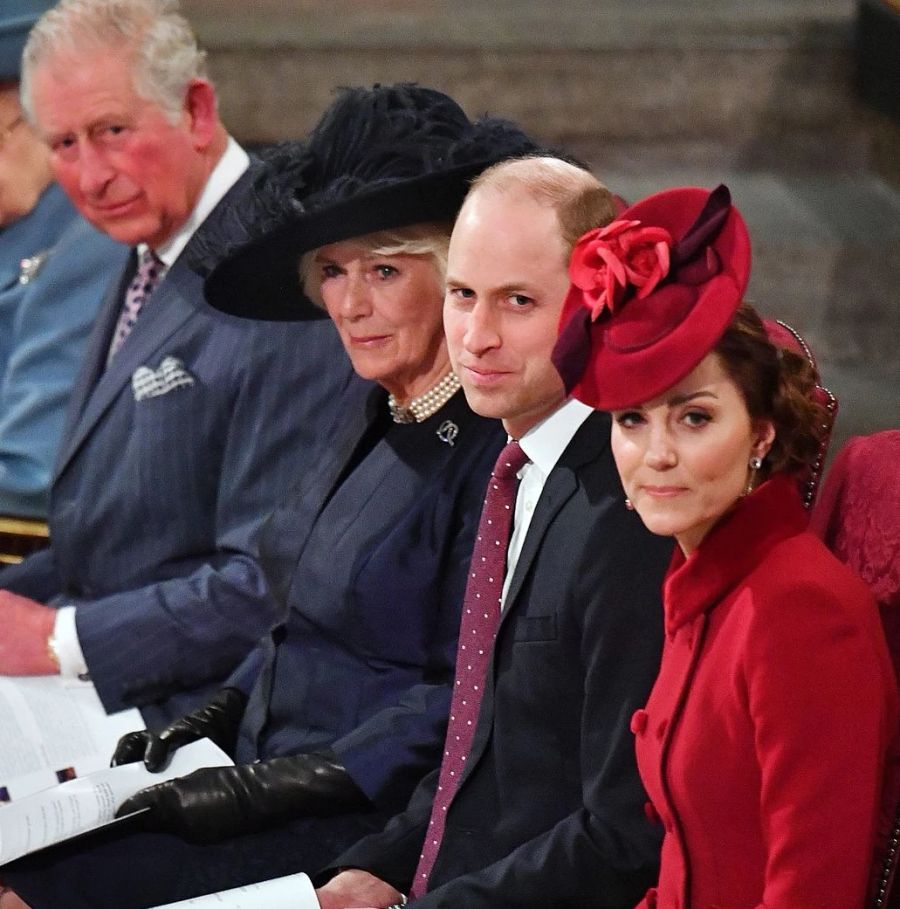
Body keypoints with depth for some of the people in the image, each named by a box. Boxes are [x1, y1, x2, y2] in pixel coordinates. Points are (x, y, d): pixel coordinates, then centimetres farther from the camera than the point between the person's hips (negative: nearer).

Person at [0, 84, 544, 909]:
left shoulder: (492, 447, -18)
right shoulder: (378, 407, 11)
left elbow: (459, 703, -19)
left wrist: (269, 790, -18)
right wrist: (206, 726, 9)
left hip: (369, 830, -9)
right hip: (270, 770, 9)